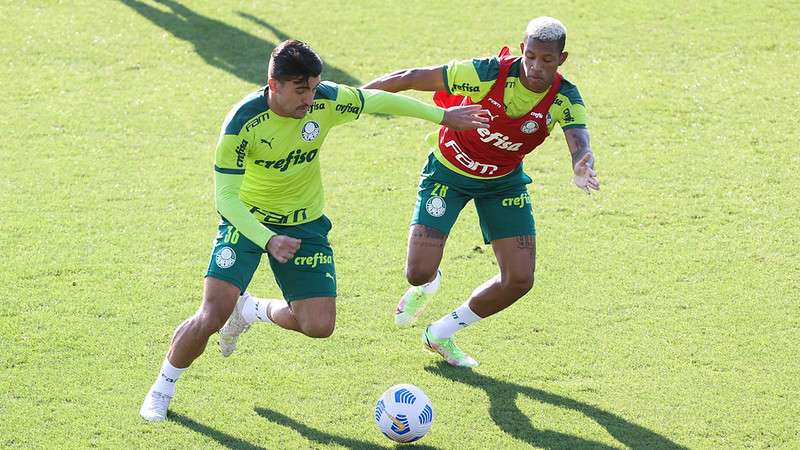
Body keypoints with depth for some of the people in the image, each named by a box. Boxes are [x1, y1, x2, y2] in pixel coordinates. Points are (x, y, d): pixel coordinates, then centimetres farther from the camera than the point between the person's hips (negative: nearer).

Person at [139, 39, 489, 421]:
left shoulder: (327, 101, -18)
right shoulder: (243, 122, -28)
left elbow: (379, 100, 2)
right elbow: (225, 196, -26)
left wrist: (444, 116, 11)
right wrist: (268, 240, -39)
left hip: (305, 224, 4)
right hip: (247, 220, -4)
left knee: (319, 326, -7)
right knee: (211, 317, -17)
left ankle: (252, 310, 24)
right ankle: (163, 387, 10)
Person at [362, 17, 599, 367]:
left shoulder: (565, 99, -21)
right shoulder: (488, 73, -29)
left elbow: (580, 144, -39)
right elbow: (411, 78, -23)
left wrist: (582, 168, -64)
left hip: (504, 181, 3)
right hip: (449, 171, -3)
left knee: (519, 280, -6)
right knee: (419, 272, -14)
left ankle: (441, 334, 18)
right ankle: (426, 286, 30)